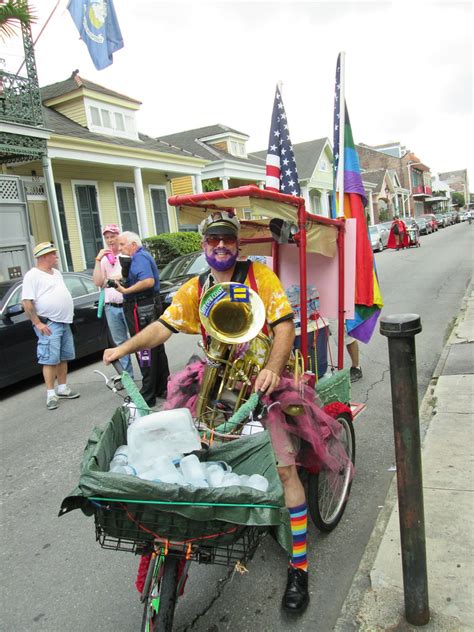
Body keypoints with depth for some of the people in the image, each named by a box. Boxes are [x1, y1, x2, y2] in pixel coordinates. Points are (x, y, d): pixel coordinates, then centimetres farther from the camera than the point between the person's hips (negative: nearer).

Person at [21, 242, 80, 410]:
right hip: (48, 325, -8)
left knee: (63, 358, 12)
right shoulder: (33, 275, -10)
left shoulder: (56, 273, 16)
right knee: (50, 359, -6)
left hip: (64, 322, 8)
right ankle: (50, 394, 0)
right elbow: (27, 303, -15)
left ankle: (63, 389, 21)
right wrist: (38, 323, -19)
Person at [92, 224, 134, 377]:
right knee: (120, 343, 11)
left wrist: (108, 280, -8)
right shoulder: (104, 259, 12)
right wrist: (98, 260, -5)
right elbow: (98, 282, 0)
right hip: (111, 308, 5)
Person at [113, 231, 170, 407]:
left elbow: (148, 281, -28)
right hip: (151, 306, 11)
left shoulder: (139, 257, -14)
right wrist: (124, 282, 9)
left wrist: (126, 291, -24)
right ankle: (162, 388, 26)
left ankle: (148, 396, 1)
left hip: (142, 309, -11)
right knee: (156, 349, 15)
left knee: (145, 352, -5)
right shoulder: (141, 256, 18)